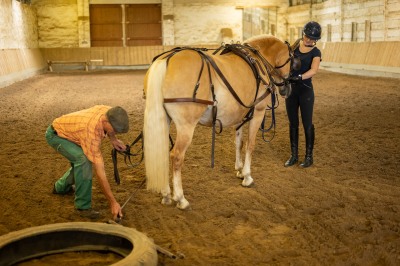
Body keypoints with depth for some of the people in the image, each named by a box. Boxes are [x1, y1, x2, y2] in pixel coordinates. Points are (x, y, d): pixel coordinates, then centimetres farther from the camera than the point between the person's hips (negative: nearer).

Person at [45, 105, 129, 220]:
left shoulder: (109, 111, -22)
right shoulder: (91, 132, -41)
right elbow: (100, 171, -39)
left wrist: (113, 139, -8)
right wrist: (113, 202, -37)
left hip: (68, 131, 8)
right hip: (55, 134, -8)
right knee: (83, 159, -29)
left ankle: (61, 187, 42)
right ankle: (83, 206, -17)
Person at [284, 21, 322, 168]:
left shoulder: (315, 52, -9)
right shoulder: (297, 44, 4)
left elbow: (313, 70, -28)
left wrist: (299, 77, -43)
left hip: (305, 90, -4)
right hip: (290, 88, 5)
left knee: (307, 123, 0)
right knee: (293, 123, 9)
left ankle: (309, 156, 12)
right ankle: (294, 155, 19)